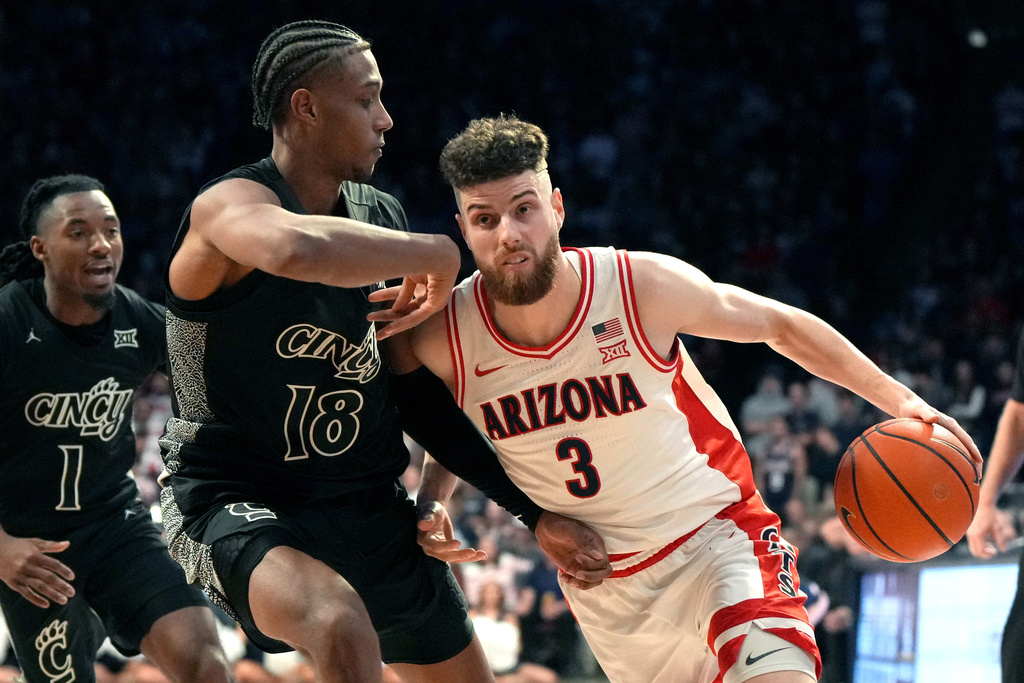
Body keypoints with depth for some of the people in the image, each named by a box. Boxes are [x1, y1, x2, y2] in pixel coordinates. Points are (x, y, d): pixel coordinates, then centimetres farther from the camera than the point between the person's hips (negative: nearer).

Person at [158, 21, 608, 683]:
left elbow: (415, 393, 14)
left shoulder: (381, 216, 5)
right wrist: (439, 255, -28)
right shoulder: (228, 206, -18)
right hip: (237, 505, -8)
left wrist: (535, 513, 12)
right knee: (343, 626, -38)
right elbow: (298, 250, -46)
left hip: (370, 508, 8)